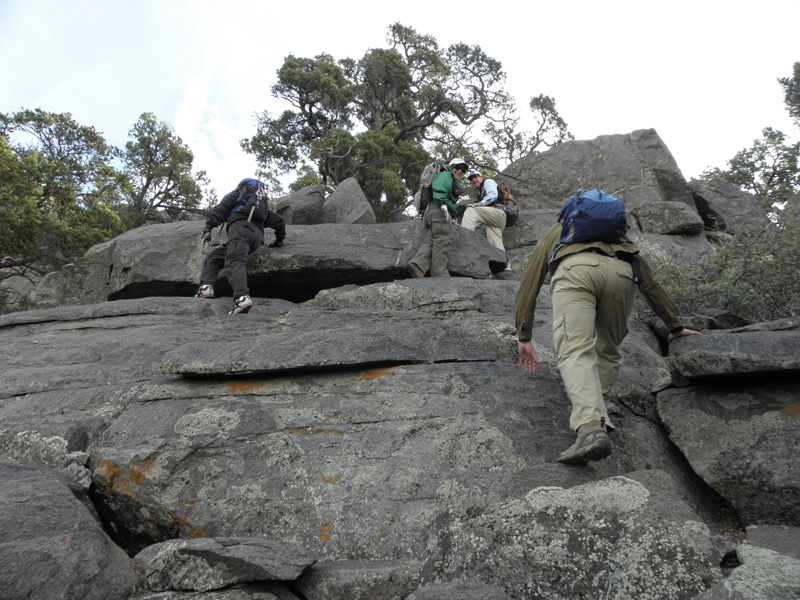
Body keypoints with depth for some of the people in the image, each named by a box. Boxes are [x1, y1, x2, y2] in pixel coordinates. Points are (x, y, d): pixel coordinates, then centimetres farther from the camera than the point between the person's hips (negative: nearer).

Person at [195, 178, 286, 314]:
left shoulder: (236, 194, 27)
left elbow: (221, 208, 10)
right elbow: (280, 221, 35)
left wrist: (208, 229, 0)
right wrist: (279, 241, 47)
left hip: (240, 228, -5)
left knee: (234, 263, -23)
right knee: (214, 256, 10)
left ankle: (242, 297, -46)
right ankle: (206, 288, -12)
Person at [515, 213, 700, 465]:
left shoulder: (554, 232, 41)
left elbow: (528, 285, 32)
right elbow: (649, 281, 41)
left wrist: (524, 337, 31)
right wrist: (675, 326, 43)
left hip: (575, 272, -2)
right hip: (620, 274, 3)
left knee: (575, 352, -17)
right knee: (607, 352, 22)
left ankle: (590, 428, -37)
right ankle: (594, 413, 10)